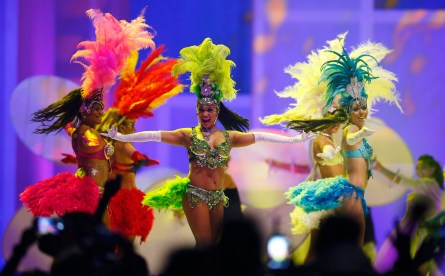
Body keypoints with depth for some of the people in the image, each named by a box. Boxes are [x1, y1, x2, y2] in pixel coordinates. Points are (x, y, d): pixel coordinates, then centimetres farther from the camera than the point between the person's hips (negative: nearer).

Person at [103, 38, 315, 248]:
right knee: (205, 244, -8)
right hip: (195, 195, -3)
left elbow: (259, 136, 5)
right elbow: (155, 135, -5)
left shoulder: (229, 136, 7)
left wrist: (294, 140, 2)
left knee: (213, 243, 5)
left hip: (218, 197, 3)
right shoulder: (188, 135, 0)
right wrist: (121, 137, -13)